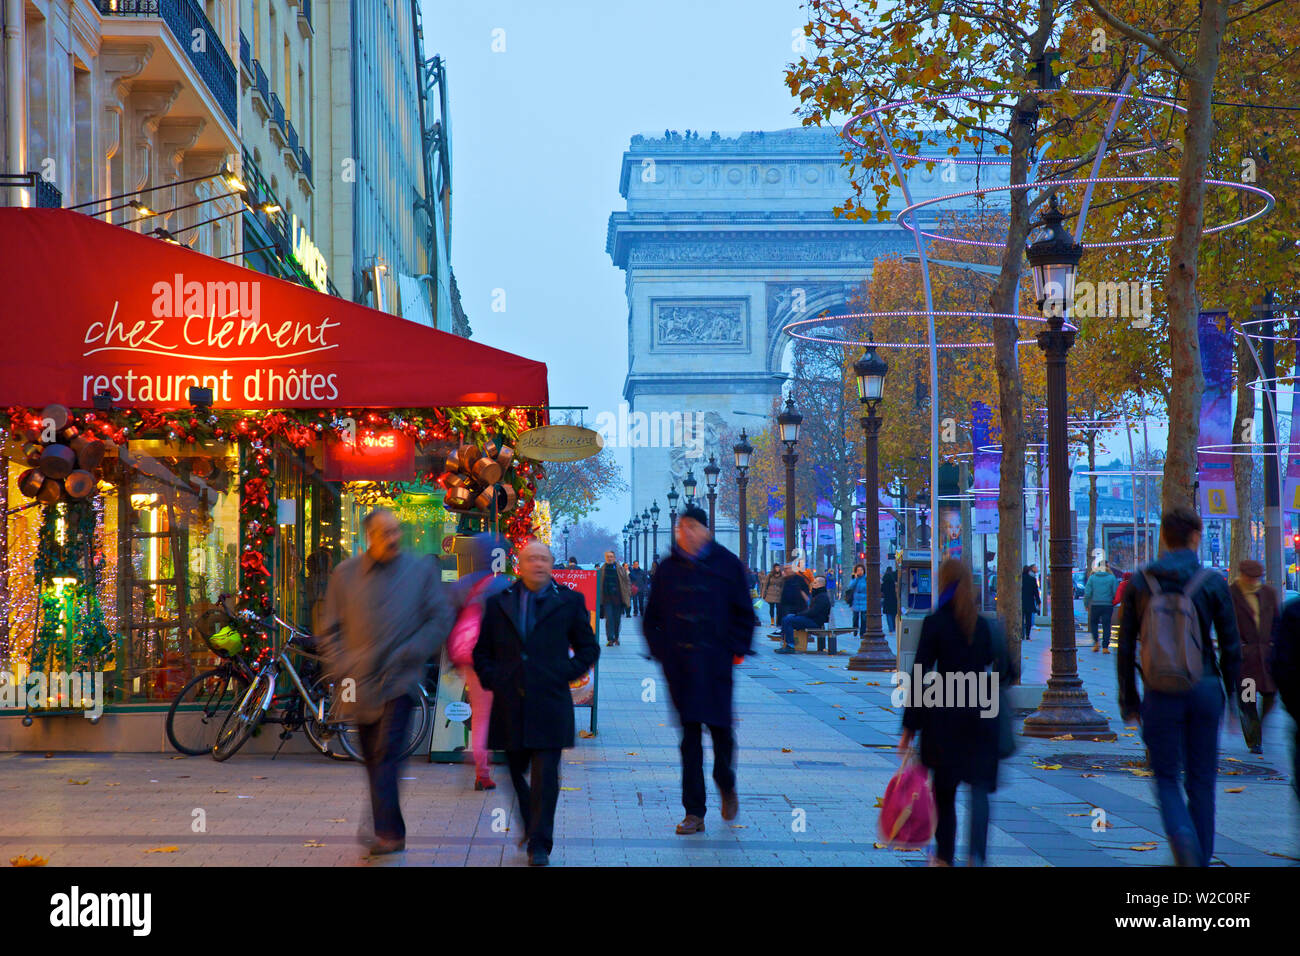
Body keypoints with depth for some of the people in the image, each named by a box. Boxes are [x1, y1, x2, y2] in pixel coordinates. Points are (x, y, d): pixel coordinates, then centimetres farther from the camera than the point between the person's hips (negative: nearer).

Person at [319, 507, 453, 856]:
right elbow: (331, 629, 11)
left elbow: (441, 618, 3)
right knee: (374, 759, 8)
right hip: (360, 683, 3)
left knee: (387, 754, -16)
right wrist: (342, 669, -2)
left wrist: (409, 654, -8)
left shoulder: (422, 569, 4)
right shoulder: (345, 574, 8)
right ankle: (390, 832, 17)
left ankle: (388, 832, -20)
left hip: (400, 679, -3)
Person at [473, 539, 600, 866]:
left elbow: (588, 648, 13)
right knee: (514, 772, 10)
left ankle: (540, 844, -4)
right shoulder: (498, 603, 10)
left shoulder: (569, 602, 6)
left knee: (545, 776, -7)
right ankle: (530, 826, 30)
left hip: (549, 703, -2)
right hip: (508, 703, 2)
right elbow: (481, 652, 17)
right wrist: (492, 679, 2)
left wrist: (566, 674, 0)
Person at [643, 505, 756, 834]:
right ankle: (694, 812, 3)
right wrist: (659, 649, 4)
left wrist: (736, 649, -2)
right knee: (689, 734, 1)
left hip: (715, 662, -2)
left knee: (720, 726, 0)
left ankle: (726, 785, 32)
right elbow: (653, 615, 14)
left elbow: (744, 613, 5)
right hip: (679, 665, 2)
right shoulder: (668, 568, 8)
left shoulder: (727, 565, 1)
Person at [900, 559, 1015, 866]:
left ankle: (945, 857, 21)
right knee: (979, 788, 5)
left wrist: (909, 729, -6)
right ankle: (977, 855, -13)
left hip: (944, 715, -2)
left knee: (945, 788, 11)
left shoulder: (934, 623, -6)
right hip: (981, 713, 2)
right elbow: (1007, 671, 6)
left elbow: (919, 676, -8)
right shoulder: (986, 625, 2)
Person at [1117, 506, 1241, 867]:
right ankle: (1201, 856, 15)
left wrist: (1129, 699, 9)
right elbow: (1231, 646, -1)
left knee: (1166, 777, 8)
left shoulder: (1139, 583, 0)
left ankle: (1182, 836, -19)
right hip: (1204, 688, 0)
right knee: (1201, 779, 12)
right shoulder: (1213, 582, -3)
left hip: (1161, 693, 0)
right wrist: (1233, 695, 8)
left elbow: (1126, 648, 2)